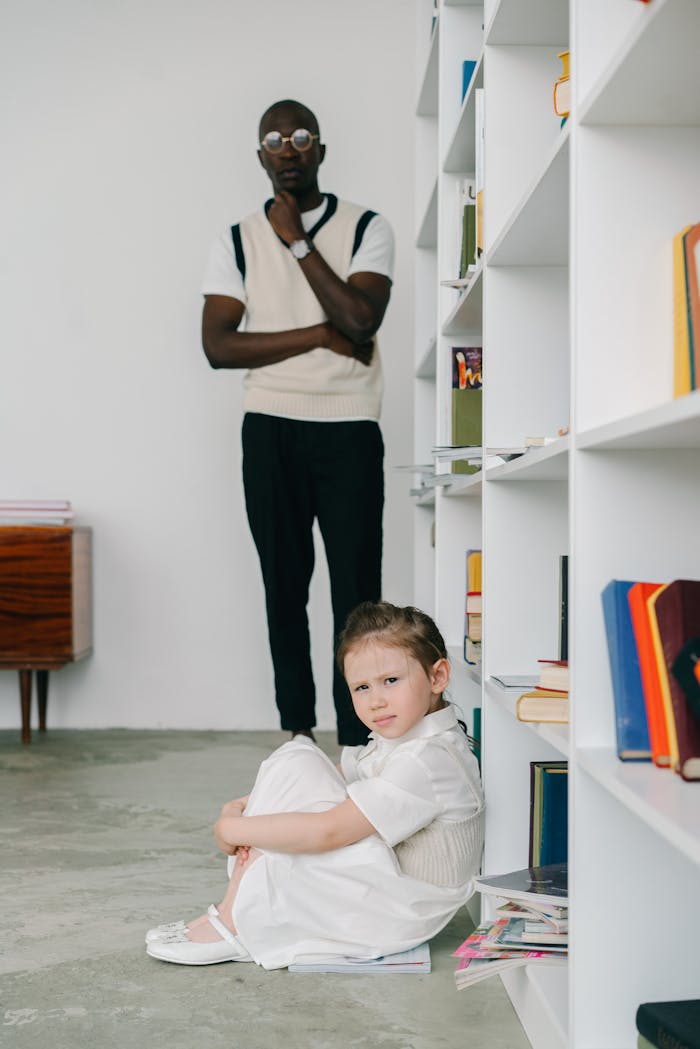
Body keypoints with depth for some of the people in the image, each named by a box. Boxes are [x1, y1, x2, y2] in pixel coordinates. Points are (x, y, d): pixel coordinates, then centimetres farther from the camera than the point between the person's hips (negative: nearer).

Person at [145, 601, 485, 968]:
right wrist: (243, 807, -9)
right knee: (296, 760, -1)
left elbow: (328, 831, -31)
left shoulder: (427, 762, -26)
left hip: (403, 911, -10)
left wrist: (233, 829, -21)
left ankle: (234, 926, -9)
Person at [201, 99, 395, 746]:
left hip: (349, 431, -1)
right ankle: (297, 727, 18)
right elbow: (217, 346, -5)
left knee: (357, 589, -4)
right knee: (284, 585, 7)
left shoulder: (367, 228, 2)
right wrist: (320, 335, -12)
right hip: (270, 432, 2)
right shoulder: (238, 242, 6)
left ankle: (357, 740, 3)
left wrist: (298, 240, -11)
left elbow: (361, 318, -14)